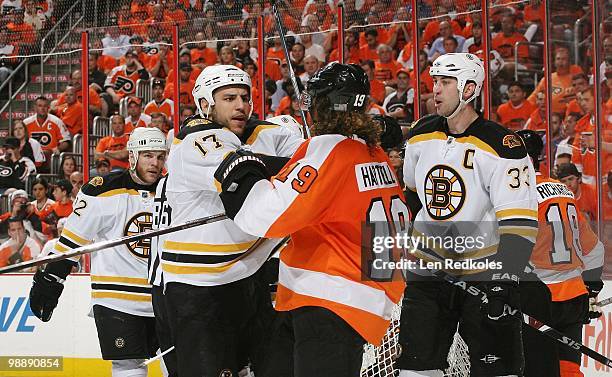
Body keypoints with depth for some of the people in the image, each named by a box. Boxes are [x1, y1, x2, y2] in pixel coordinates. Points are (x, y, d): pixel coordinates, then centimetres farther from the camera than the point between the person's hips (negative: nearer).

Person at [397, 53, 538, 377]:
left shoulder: (500, 147, -15)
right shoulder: (421, 136, 4)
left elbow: (520, 222, -20)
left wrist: (505, 282, -27)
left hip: (484, 269, -5)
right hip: (429, 269, 5)